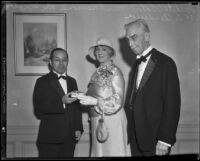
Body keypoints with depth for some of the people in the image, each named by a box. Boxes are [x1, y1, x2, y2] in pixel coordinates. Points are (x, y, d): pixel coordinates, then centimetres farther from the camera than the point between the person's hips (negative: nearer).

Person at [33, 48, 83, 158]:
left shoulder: (72, 81, 17)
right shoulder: (42, 81, 0)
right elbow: (38, 108, -12)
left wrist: (78, 128, 7)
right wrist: (61, 101, -22)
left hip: (69, 137, 4)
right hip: (50, 137, -4)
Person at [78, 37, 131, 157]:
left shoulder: (115, 72, -10)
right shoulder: (98, 73, 10)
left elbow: (118, 101, -13)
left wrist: (95, 101, -19)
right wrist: (82, 96, 3)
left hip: (112, 120, -6)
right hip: (97, 120, 6)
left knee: (113, 151, 1)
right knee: (99, 151, 11)